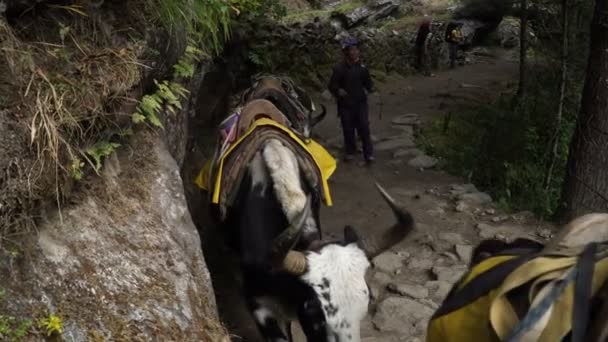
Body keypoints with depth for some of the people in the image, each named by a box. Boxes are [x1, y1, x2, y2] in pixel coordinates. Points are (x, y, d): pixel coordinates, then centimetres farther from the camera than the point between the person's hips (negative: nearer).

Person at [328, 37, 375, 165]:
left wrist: (366, 89, -10)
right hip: (345, 104, -1)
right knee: (348, 129, 10)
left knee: (364, 128, -1)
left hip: (361, 103, 1)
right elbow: (332, 86, -1)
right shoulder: (339, 68, -8)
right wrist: (338, 91, -20)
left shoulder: (362, 67, -2)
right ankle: (350, 151, 28)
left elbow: (368, 83, 11)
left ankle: (368, 153, 7)